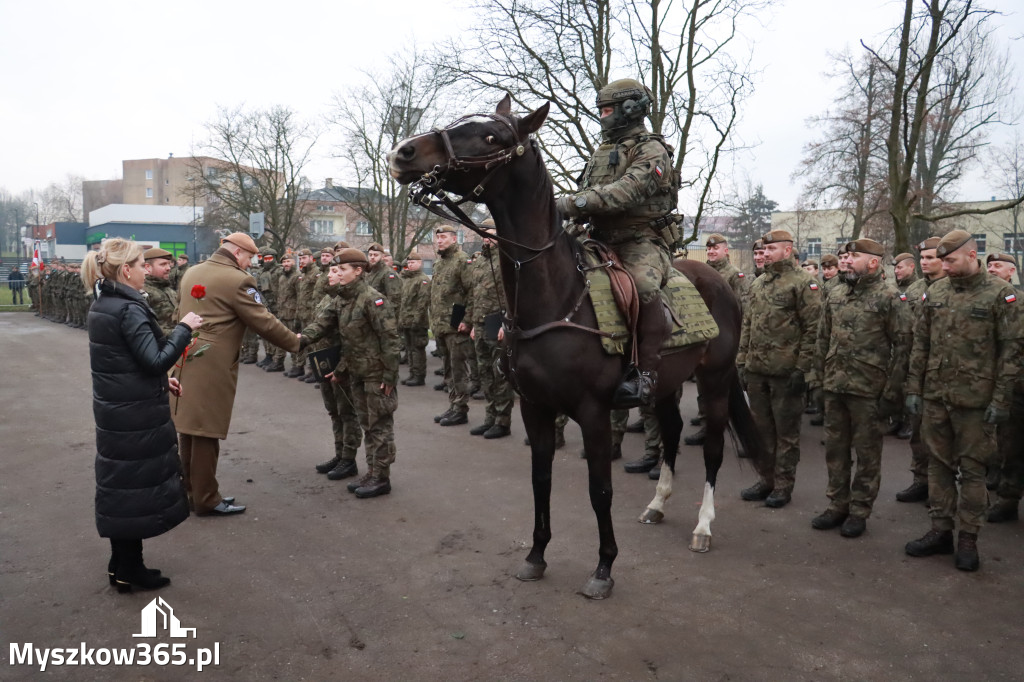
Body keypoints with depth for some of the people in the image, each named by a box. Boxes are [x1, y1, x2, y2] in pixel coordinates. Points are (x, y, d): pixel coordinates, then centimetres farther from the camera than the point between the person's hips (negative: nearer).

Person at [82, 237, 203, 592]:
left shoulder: (102, 305, 10)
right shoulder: (128, 308, -20)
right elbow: (156, 360, -25)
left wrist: (161, 380, 17)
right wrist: (184, 327, -16)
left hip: (114, 409, 10)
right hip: (135, 414, -10)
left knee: (120, 484, 17)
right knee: (136, 487, 2)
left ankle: (121, 563, 30)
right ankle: (130, 571, 15)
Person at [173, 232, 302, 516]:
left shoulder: (191, 273, 12)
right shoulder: (236, 280, -14)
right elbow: (264, 322, -12)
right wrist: (295, 342, 0)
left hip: (187, 359, 9)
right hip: (212, 364, -9)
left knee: (191, 427, 14)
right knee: (207, 430, -1)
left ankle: (191, 491, 25)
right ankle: (206, 498, 8)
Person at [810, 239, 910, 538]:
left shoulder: (891, 299, -7)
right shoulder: (835, 296, 10)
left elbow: (901, 347, -9)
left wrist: (892, 391, -13)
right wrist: (819, 378, 10)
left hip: (868, 389, -6)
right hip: (834, 386, 6)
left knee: (867, 451, 7)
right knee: (835, 448, 13)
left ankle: (859, 511, 18)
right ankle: (837, 505, 26)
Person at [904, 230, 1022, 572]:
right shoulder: (935, 293, 7)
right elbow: (920, 344, 10)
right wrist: (914, 388, 6)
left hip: (976, 399, -4)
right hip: (935, 396, 4)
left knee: (972, 469, 5)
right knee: (939, 464, 11)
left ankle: (968, 539, 16)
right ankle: (940, 531, 22)